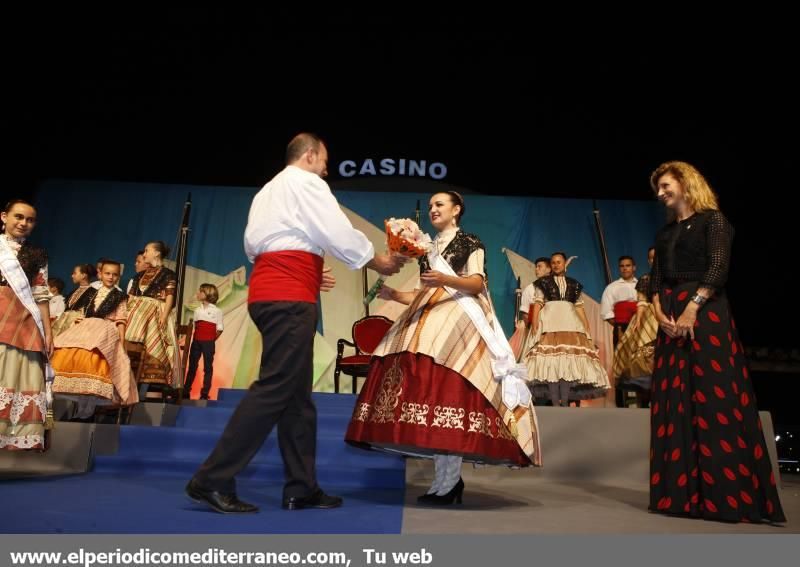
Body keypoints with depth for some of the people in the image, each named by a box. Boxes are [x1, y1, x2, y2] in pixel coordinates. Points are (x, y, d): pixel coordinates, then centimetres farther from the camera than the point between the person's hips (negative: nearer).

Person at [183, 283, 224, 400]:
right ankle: (186, 391, 14)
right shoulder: (197, 310, 13)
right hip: (196, 341, 5)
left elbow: (219, 329, -4)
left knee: (208, 367, -1)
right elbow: (195, 327, 16)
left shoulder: (217, 311, -3)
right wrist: (197, 339, 6)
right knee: (192, 366, 8)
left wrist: (211, 340, -4)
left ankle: (205, 394, 1)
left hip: (208, 342, -5)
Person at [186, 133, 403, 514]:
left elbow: (252, 244, 23)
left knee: (297, 393, 8)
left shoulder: (267, 190, 27)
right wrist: (378, 262, 8)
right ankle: (212, 480, -8)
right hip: (289, 297, -10)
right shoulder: (306, 182, 0)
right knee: (275, 388, -10)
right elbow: (340, 234, -6)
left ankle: (301, 488, 10)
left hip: (268, 291, 10)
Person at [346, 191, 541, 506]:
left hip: (459, 319, -6)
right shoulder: (428, 249, 25)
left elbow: (477, 283, -7)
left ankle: (447, 484, -15)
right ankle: (449, 479, 1)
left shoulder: (470, 243, 7)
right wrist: (394, 295, 8)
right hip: (428, 320, 6)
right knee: (429, 392, -6)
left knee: (449, 391, -18)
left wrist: (446, 279, -23)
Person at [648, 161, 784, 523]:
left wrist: (691, 308, -20)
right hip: (671, 317, 7)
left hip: (705, 313, -6)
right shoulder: (665, 233, 20)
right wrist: (658, 311, -5)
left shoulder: (712, 219, 1)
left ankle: (728, 494, -1)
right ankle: (681, 491, 9)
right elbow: (656, 277, 11)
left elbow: (718, 269, -11)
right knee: (674, 401, 3)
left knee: (714, 397, -8)